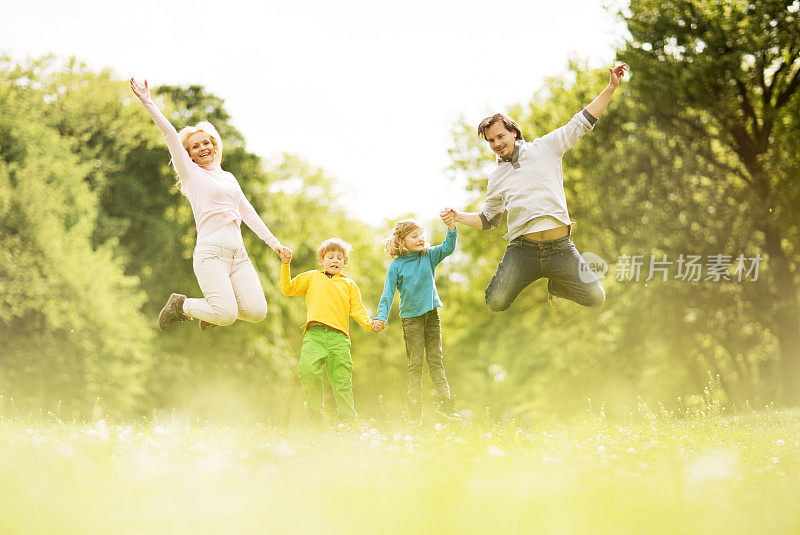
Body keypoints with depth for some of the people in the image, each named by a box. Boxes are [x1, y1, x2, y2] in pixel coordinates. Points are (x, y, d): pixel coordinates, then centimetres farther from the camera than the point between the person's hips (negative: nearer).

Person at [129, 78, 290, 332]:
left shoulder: (228, 177, 24)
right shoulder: (190, 173, 7)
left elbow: (248, 213, 26)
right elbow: (170, 134, 0)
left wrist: (272, 241, 20)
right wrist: (148, 102, -6)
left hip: (238, 252, 6)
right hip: (211, 251, -6)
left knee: (256, 312, -13)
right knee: (227, 315, -22)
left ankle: (214, 310, 18)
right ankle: (182, 305, 8)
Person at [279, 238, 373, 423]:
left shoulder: (349, 284, 26)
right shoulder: (312, 277, 25)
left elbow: (357, 309, 18)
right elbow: (287, 289, 21)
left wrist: (369, 323, -1)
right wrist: (286, 266, 12)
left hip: (339, 337, 1)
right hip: (314, 333, -1)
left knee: (342, 380, -5)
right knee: (308, 369, -24)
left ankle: (347, 419, 4)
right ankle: (315, 415, -13)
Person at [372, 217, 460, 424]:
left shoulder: (429, 256, 5)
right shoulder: (396, 266, -3)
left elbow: (448, 248, -7)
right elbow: (388, 293, -4)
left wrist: (451, 226, -23)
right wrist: (382, 317, -15)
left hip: (431, 314, 3)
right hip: (411, 318, -3)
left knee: (435, 360, 4)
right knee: (415, 364, -2)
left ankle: (445, 402, 3)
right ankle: (414, 410, 0)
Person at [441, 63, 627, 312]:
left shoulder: (545, 148, 11)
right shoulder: (497, 177, 17)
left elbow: (582, 121, 12)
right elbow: (487, 219, 25)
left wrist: (611, 88, 7)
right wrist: (459, 216, 8)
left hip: (561, 248, -1)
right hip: (522, 251, 1)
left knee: (595, 298, -11)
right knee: (496, 303, -18)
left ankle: (556, 285, 21)